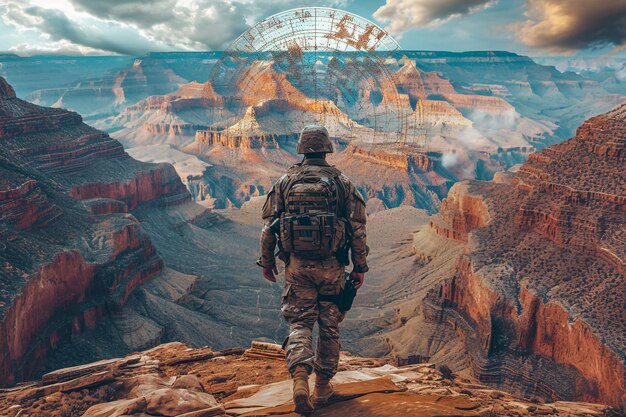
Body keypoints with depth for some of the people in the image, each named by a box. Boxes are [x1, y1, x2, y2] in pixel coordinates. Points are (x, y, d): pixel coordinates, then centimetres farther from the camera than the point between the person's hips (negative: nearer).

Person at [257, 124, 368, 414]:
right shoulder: (342, 182, 1)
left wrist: (267, 261, 13)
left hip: (297, 265, 0)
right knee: (329, 326, 13)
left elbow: (269, 224, 2)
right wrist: (360, 267, 7)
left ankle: (300, 378, -13)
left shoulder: (286, 181, 3)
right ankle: (323, 387, 23)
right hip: (332, 266, 0)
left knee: (300, 323, 8)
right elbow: (357, 228, -1)